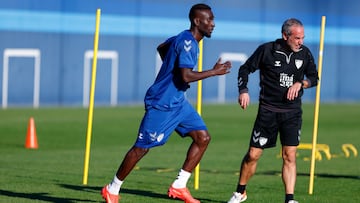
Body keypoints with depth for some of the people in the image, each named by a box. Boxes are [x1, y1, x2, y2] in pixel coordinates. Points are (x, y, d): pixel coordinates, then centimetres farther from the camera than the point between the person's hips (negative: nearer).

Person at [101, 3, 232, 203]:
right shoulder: (187, 42, -21)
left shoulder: (183, 39, 9)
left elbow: (161, 47, 27)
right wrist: (214, 72, -23)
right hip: (161, 104, -10)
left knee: (203, 137, -2)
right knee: (142, 147, -2)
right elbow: (186, 76, -31)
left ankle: (179, 186, 2)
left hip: (178, 102, 10)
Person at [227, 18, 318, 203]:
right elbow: (245, 69, 3)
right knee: (253, 155, 1)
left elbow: (314, 77, 13)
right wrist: (243, 90, -11)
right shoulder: (267, 50, -7)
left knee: (289, 156, -7)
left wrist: (300, 83, -8)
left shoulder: (305, 54, 1)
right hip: (268, 110, -2)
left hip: (292, 112, 2)